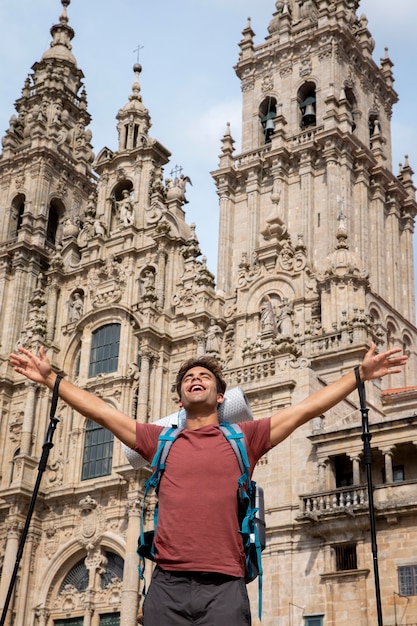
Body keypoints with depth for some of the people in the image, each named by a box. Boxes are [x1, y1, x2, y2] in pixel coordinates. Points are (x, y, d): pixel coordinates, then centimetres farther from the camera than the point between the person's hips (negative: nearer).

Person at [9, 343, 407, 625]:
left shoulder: (243, 438, 13)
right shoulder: (161, 441, 18)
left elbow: (309, 408, 11)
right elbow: (100, 411, 21)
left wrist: (360, 375, 9)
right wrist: (52, 380, 21)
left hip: (224, 587, -1)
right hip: (167, 586, 1)